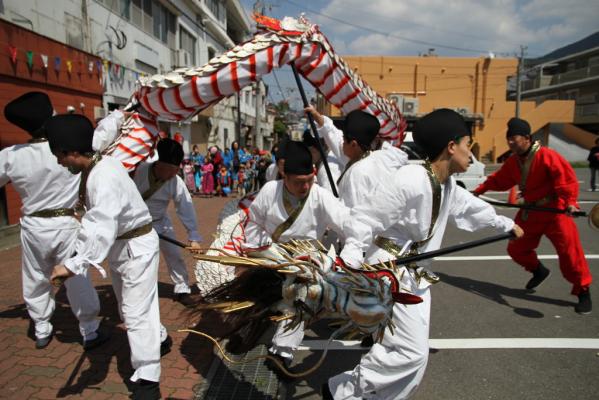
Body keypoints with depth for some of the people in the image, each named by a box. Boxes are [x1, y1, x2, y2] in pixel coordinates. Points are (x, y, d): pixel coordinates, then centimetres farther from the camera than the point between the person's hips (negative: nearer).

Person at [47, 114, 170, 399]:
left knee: (136, 311, -4)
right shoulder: (91, 169, 0)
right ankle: (160, 339, 47)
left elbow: (101, 226, -40)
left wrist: (73, 264, -45)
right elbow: (93, 219, 10)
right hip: (118, 246, 10)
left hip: (137, 246, -10)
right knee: (128, 306, 24)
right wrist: (77, 250, 8)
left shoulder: (105, 176, -30)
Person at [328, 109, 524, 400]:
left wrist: (507, 225, 43)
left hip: (416, 276, 10)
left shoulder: (447, 185, 7)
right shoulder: (410, 180, -24)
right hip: (389, 274, -10)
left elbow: (472, 207, 28)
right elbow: (362, 220, -24)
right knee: (412, 351, -8)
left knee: (414, 353, 14)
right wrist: (349, 266, -33)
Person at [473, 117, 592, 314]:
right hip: (529, 212, 7)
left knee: (570, 252, -7)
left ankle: (583, 292, 14)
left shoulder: (546, 155, -20)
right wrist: (479, 190, 10)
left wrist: (570, 202, -37)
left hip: (554, 211, -7)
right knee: (516, 248, 12)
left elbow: (566, 177, -27)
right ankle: (539, 270, 40)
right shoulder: (513, 161, 3)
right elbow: (499, 179, 15)